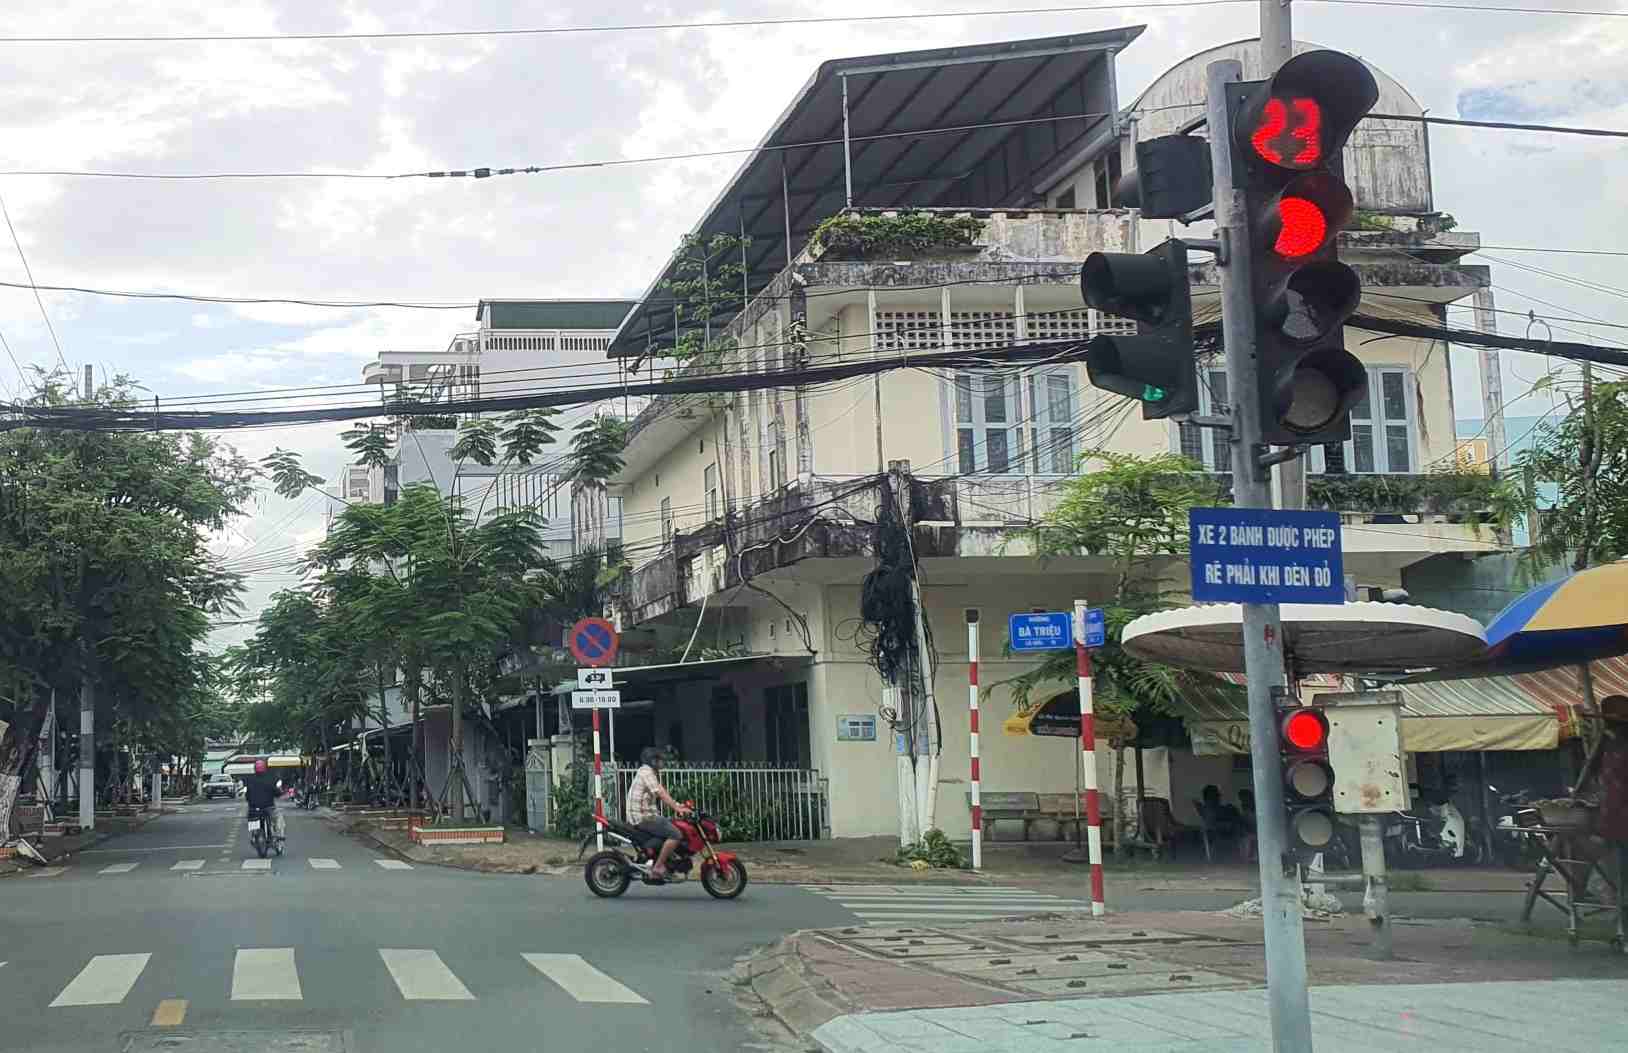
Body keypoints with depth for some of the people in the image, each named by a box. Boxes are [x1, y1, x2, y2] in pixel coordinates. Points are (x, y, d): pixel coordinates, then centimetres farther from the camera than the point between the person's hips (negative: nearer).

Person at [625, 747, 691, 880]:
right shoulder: (646, 771, -11)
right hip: (643, 816, -11)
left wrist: (677, 805, 8)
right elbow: (661, 793, -21)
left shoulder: (649, 772, 22)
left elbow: (662, 793, 18)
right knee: (675, 834, -18)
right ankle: (658, 867, -18)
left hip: (645, 814, 11)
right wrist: (677, 808, -25)